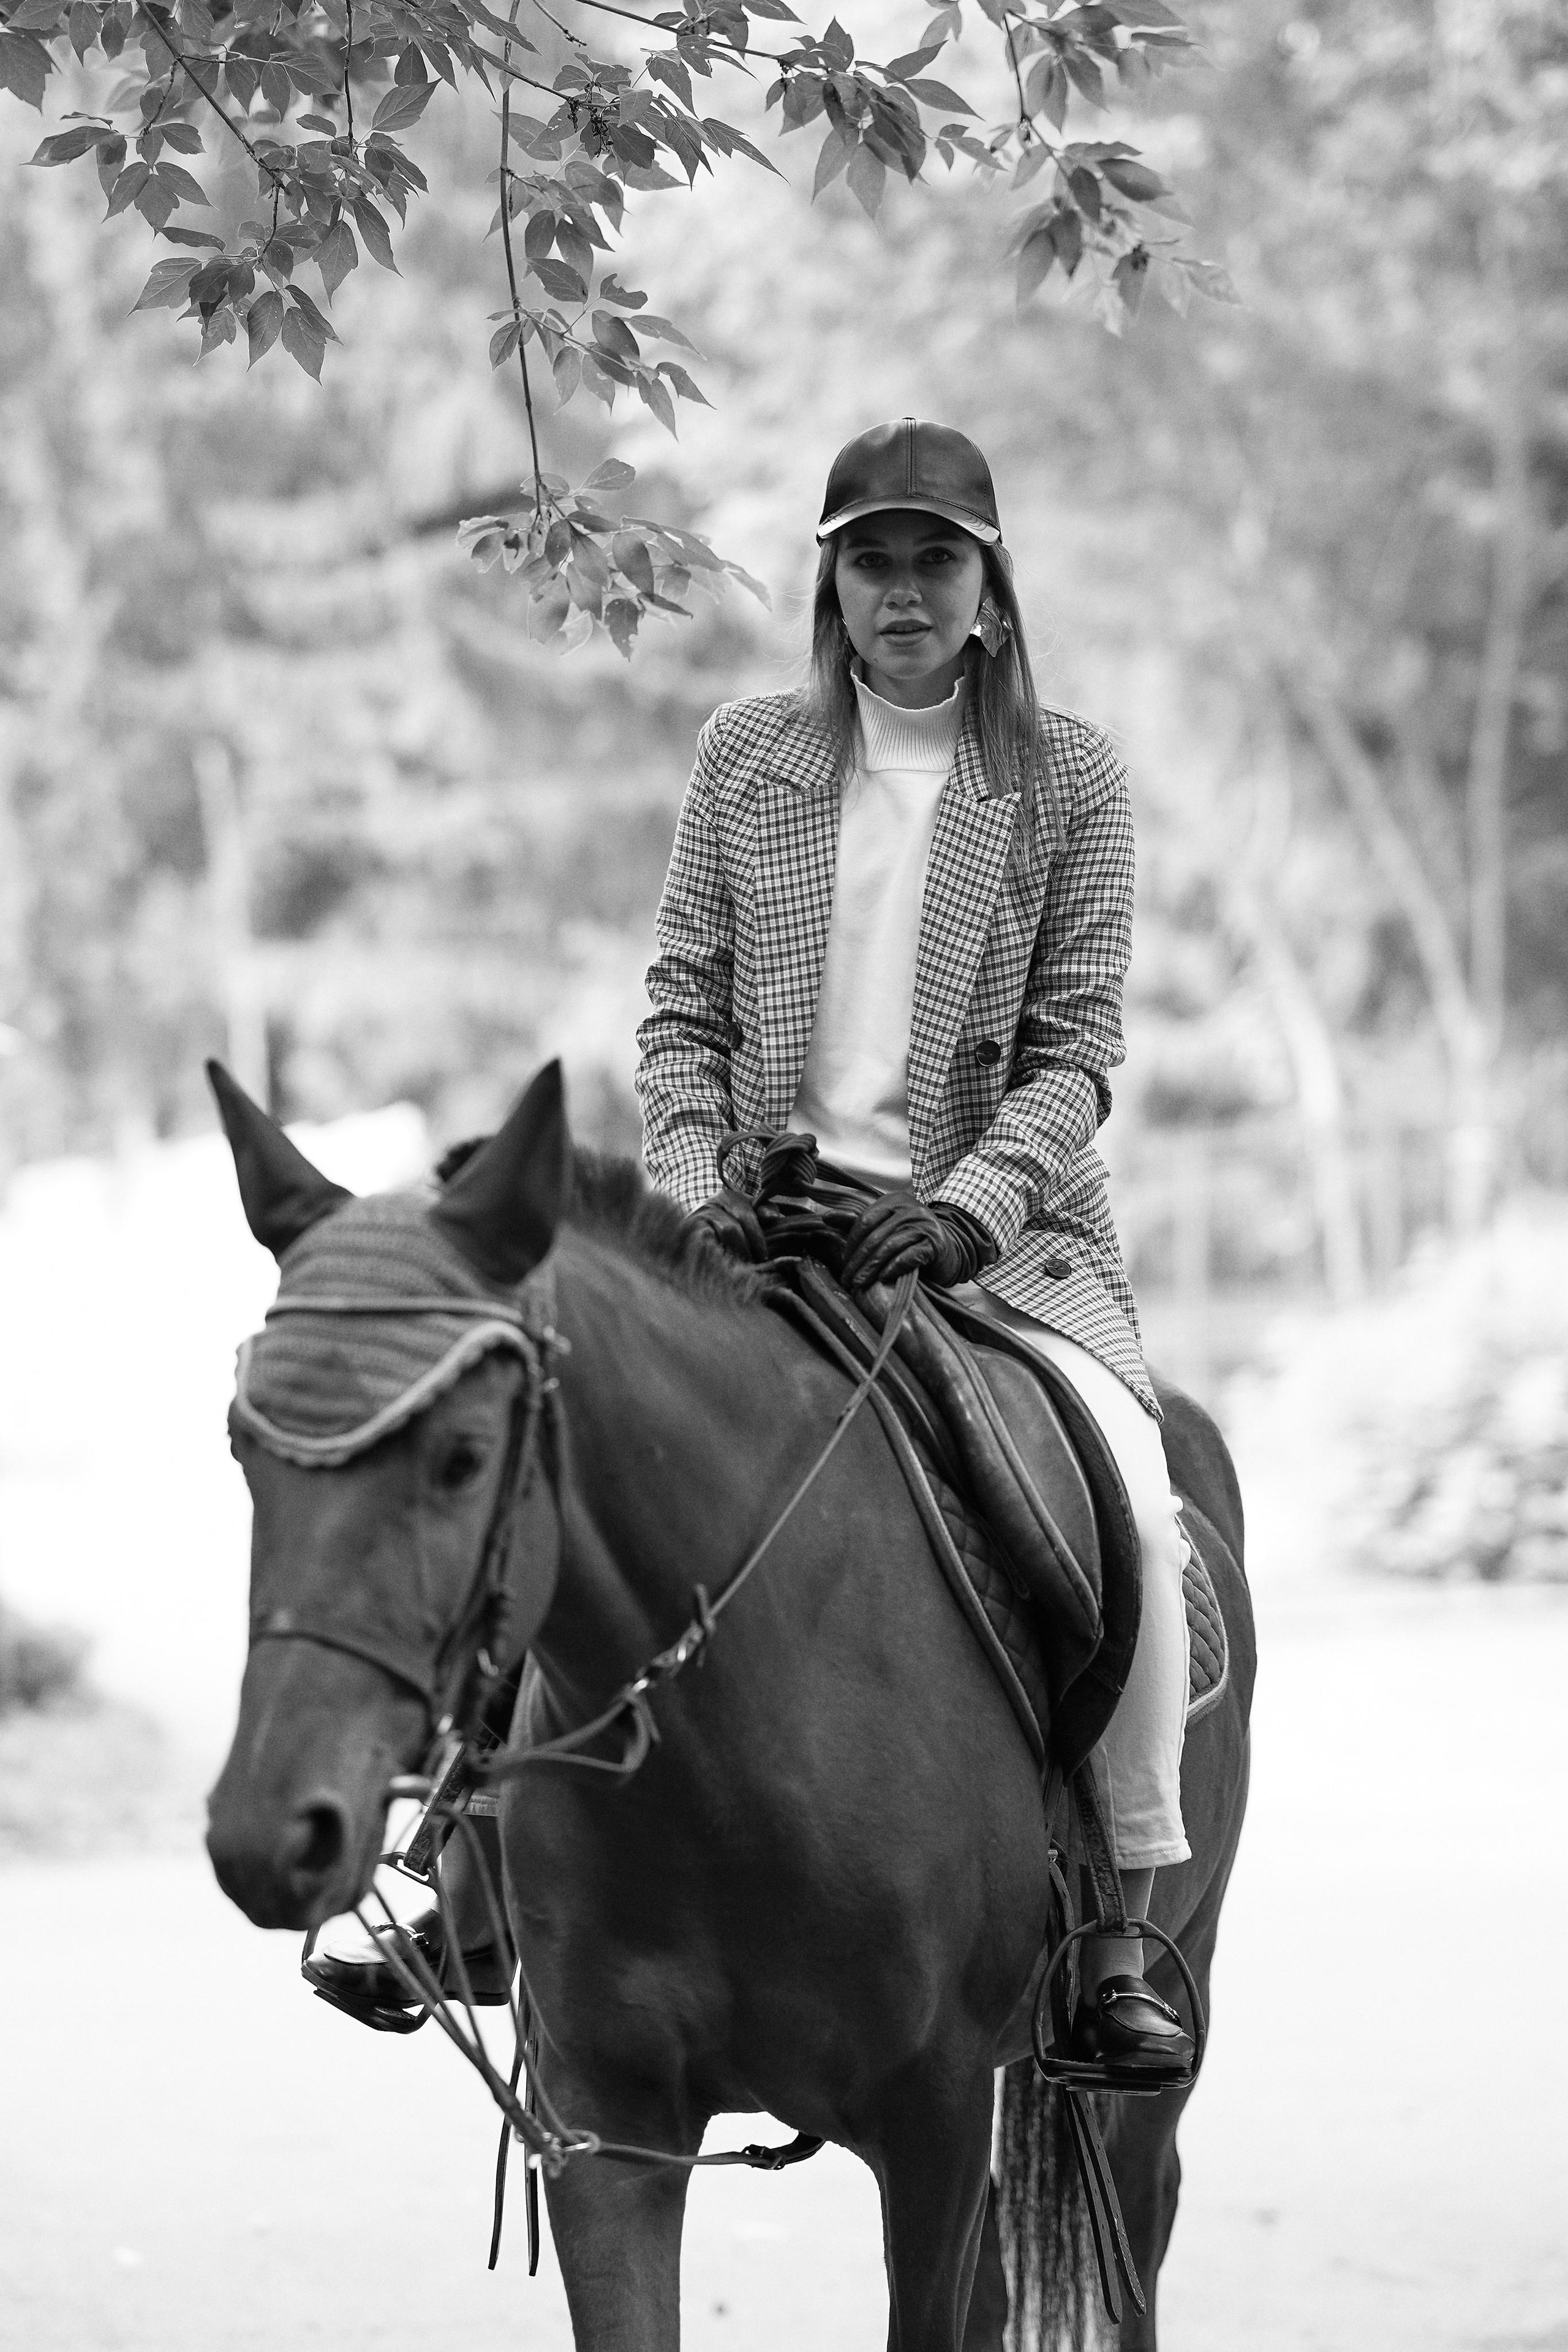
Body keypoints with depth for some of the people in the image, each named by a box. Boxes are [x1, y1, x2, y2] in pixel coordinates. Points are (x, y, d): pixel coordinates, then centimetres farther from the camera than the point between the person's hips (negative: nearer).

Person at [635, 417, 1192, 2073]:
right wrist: (696, 1180, -8)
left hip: (1002, 1224, -2)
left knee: (1130, 1500, -26)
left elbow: (1076, 1048, -2)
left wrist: (969, 1205, -19)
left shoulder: (1066, 779, 4)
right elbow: (683, 1005, 10)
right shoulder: (747, 758, 9)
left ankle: (1116, 1935, -18)